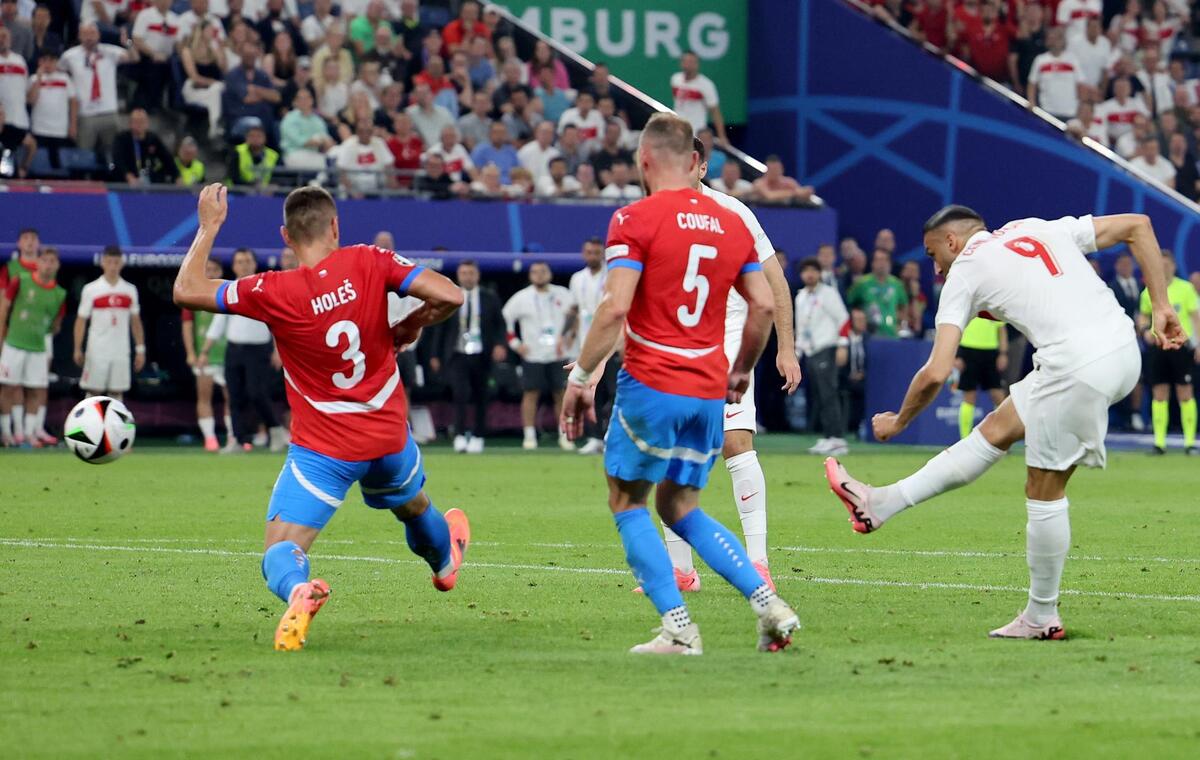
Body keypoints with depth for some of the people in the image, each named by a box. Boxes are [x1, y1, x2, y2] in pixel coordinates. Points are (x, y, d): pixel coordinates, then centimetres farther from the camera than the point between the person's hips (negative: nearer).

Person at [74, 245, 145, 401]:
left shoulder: (130, 290, 8)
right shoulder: (91, 290, 0)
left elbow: (136, 322, 12)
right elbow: (81, 321, 1)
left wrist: (140, 350, 7)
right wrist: (78, 349, -5)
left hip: (121, 353, 2)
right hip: (97, 352, -2)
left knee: (117, 393, 3)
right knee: (93, 392, -1)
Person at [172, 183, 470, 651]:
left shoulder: (274, 292, -17)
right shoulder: (369, 263, -12)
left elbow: (186, 291, -8)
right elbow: (448, 296, -17)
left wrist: (209, 226, 3)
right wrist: (410, 327, 2)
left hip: (323, 449, -4)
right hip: (388, 434, 4)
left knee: (280, 554, -7)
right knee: (411, 504, 36)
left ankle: (298, 592, -41)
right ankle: (445, 561, 65)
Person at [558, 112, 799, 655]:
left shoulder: (635, 220, -8)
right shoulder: (731, 224, 10)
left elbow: (615, 308, -16)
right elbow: (764, 305, 11)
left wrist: (581, 376, -9)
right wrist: (742, 371, 23)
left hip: (651, 385, -6)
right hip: (709, 391, 6)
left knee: (627, 503, 9)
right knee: (680, 509, 18)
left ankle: (677, 627, -3)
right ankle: (768, 604, 3)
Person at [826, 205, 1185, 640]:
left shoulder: (963, 272, 7)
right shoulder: (1043, 229, 23)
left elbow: (936, 373, 0)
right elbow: (1137, 225, 19)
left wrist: (899, 422, 18)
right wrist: (1160, 307, 19)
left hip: (1077, 367, -7)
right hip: (1125, 349, 7)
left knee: (1045, 491, 8)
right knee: (998, 429, 18)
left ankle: (1041, 617, 17)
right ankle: (883, 504, 26)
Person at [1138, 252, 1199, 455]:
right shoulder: (1149, 292, 7)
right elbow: (1143, 316, 19)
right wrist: (1145, 330, -2)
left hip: (1181, 345, -3)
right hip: (1157, 345, 3)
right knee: (1159, 394, 2)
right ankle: (1159, 441, 5)